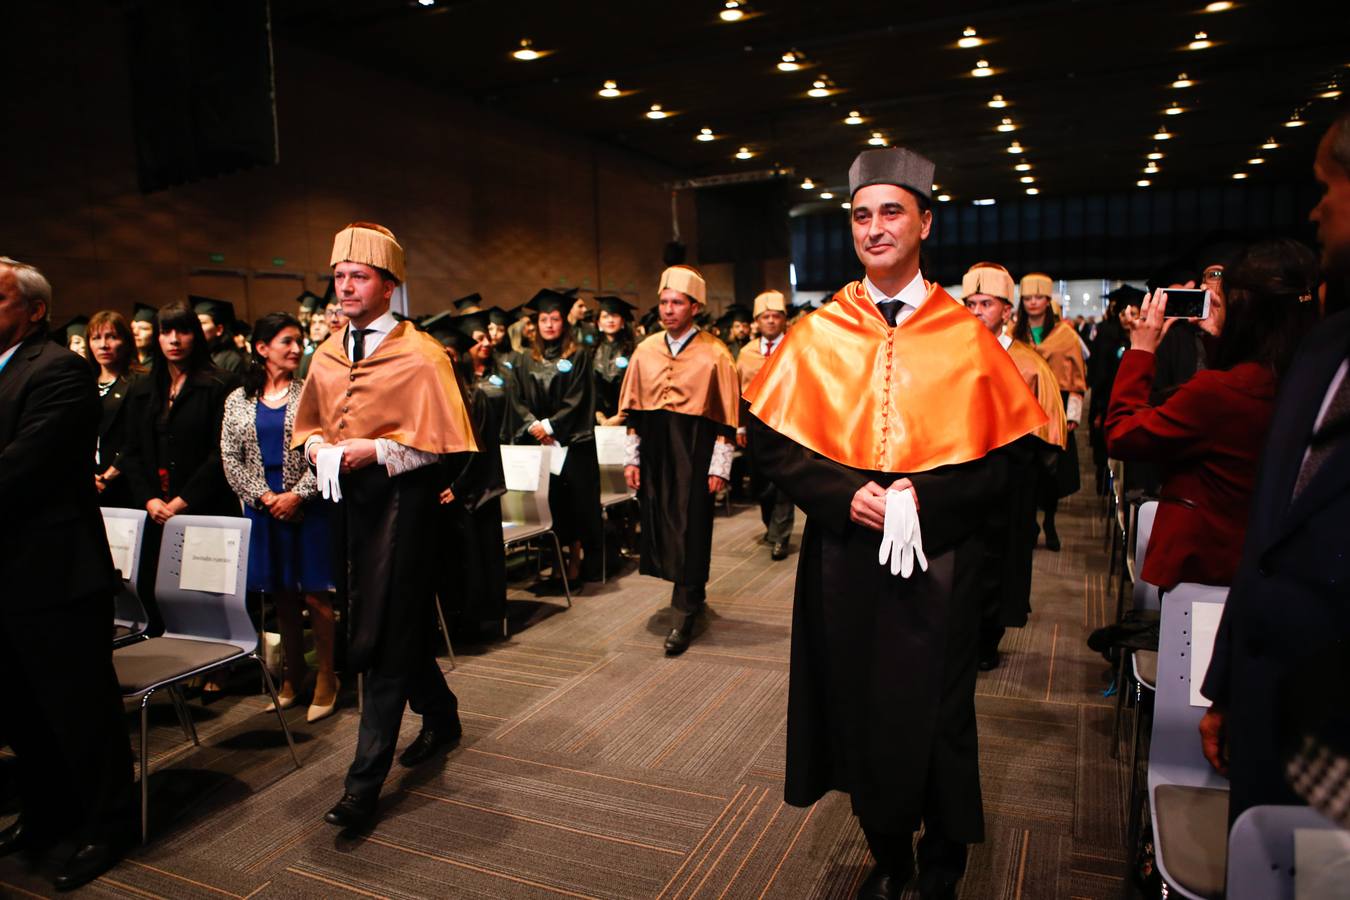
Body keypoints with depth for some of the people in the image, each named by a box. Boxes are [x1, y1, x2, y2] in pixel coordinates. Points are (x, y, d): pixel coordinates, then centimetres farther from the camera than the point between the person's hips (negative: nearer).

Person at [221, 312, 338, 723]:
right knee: (282, 597, 11)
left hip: (306, 508, -3)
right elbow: (230, 458, 6)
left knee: (315, 596, -2)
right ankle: (293, 675, 25)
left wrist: (297, 494, -12)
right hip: (263, 511, 3)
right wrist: (264, 496, -6)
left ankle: (326, 681, 9)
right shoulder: (238, 400, 9)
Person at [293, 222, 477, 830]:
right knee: (399, 626, 18)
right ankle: (440, 716, 40)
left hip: (401, 499, -7)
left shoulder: (420, 354, -10)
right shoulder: (327, 356, 10)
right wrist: (321, 449, -2)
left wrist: (377, 450, -19)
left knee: (383, 639, -4)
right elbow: (307, 426, 19)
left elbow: (443, 438, -13)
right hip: (347, 498, 7)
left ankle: (364, 782, 5)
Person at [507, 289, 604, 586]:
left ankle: (576, 563, 5)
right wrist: (534, 427, -10)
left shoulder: (578, 356, 1)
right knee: (547, 501, 3)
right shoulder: (525, 360, 12)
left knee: (575, 500, -3)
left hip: (572, 440, -3)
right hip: (537, 442, 3)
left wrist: (549, 425, -13)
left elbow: (577, 400, -6)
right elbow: (518, 401, 6)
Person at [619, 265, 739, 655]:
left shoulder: (714, 354, -6)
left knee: (689, 532, -1)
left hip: (695, 451, -4)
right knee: (658, 527, 10)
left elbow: (727, 416, -6)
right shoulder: (645, 350, 7)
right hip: (654, 451, 5)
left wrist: (719, 467, -9)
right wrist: (631, 458, 6)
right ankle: (693, 595, 32)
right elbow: (632, 409, 10)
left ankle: (684, 615, 11)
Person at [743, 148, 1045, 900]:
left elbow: (1010, 458, -4)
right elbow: (772, 440, 0)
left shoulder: (967, 337, -3)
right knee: (860, 710, 13)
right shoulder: (817, 335, 1)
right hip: (844, 560, 2)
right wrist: (845, 493, -15)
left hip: (940, 563, -1)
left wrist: (922, 496, -18)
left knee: (935, 716, 11)